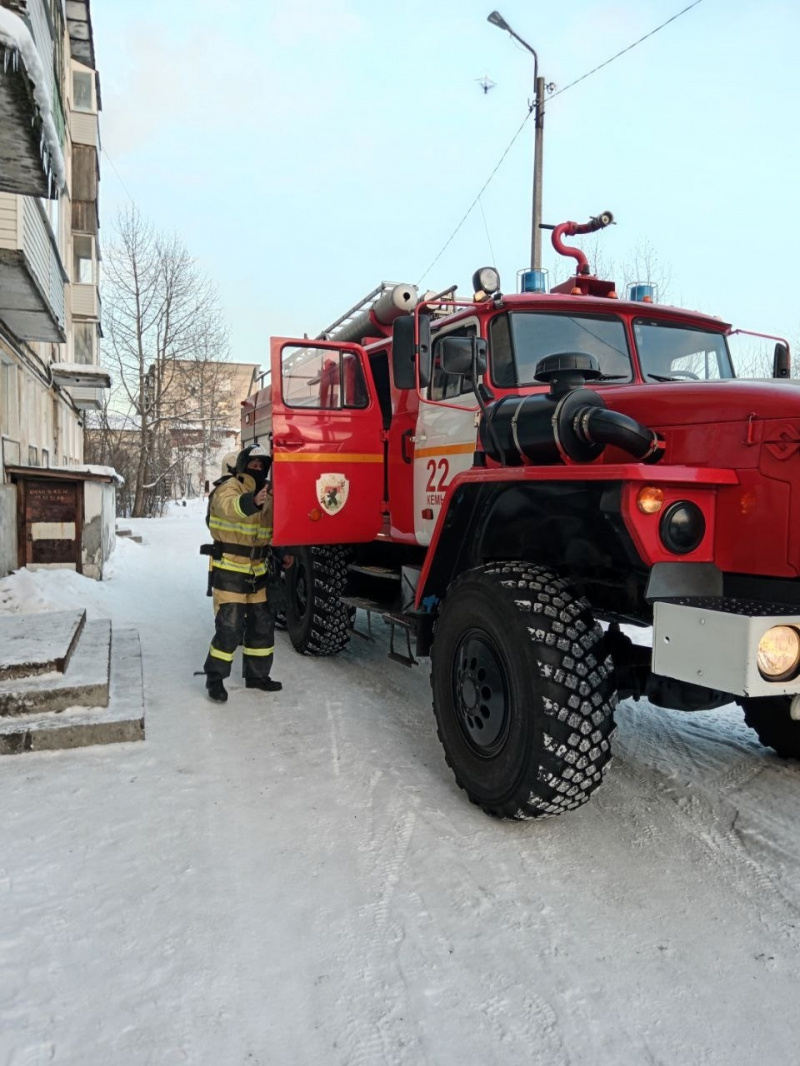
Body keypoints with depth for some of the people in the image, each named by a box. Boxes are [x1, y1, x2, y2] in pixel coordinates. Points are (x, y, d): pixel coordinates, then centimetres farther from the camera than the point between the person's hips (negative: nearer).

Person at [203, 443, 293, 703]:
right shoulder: (228, 488, -12)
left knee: (262, 623, 12)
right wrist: (253, 502, -59)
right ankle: (214, 679, 7)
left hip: (256, 571, 8)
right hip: (229, 570, -8)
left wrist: (281, 553, 8)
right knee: (229, 627, -9)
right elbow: (230, 508, -38)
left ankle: (257, 675, 26)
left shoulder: (266, 492, 13)